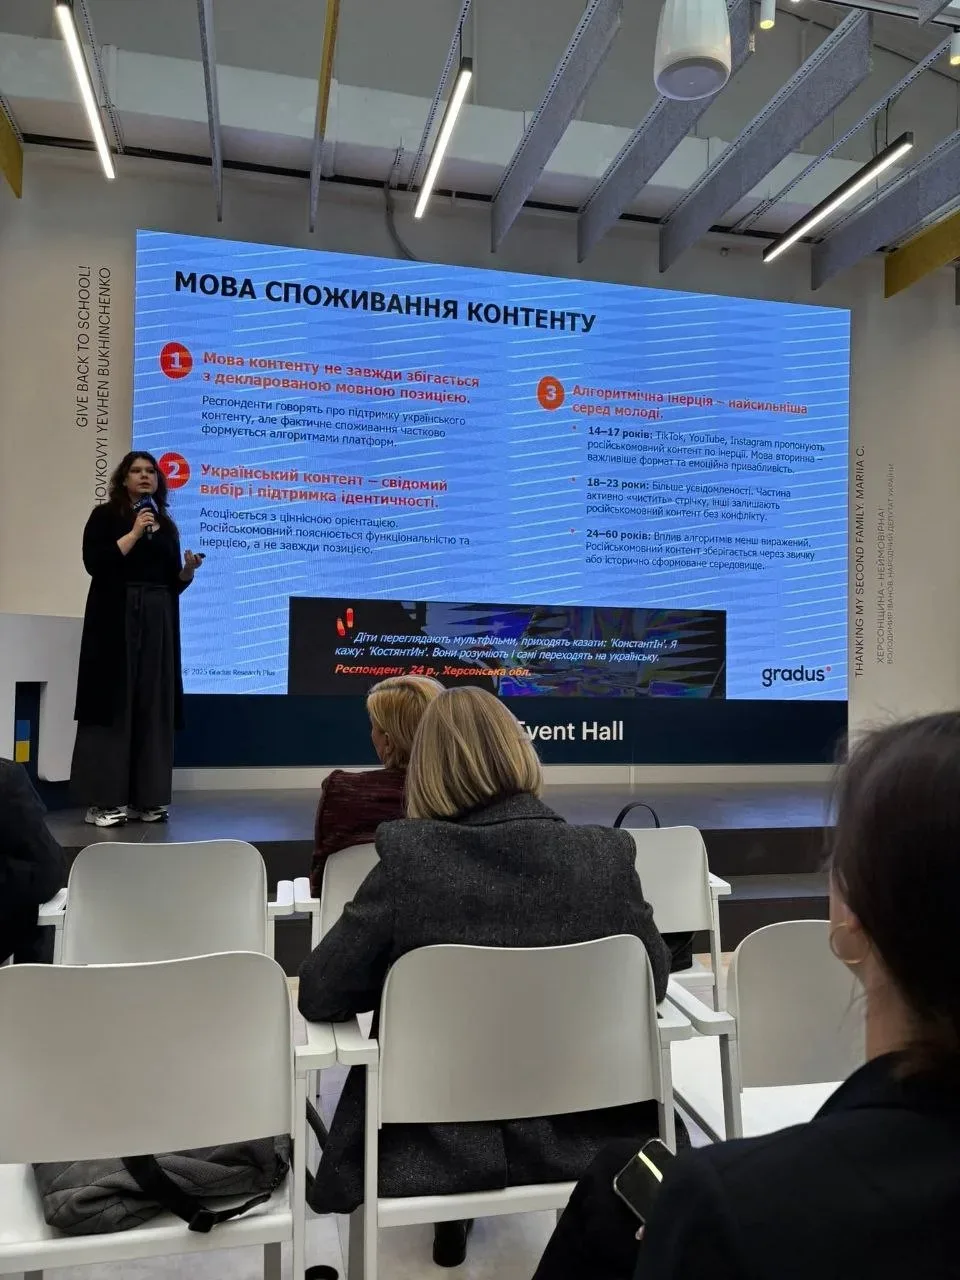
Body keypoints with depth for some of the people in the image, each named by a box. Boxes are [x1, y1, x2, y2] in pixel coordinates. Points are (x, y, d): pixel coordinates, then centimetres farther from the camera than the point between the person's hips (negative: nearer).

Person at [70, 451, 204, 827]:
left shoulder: (167, 525, 18)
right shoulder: (105, 515, 4)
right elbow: (94, 563, -12)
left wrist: (188, 569, -3)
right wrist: (134, 534, -14)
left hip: (159, 623, 5)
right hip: (116, 620, -5)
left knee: (153, 705, 3)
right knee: (113, 701, -7)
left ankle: (145, 797, 8)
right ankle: (101, 800, -4)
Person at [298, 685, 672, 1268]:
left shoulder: (408, 858, -21)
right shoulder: (608, 855, -15)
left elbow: (318, 995, -12)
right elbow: (654, 982, 0)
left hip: (436, 1143, -1)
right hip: (582, 1134, 2)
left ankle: (454, 1218, 42)